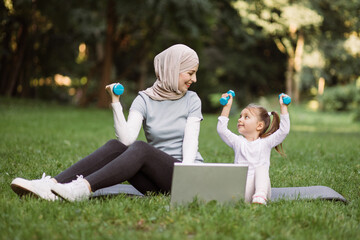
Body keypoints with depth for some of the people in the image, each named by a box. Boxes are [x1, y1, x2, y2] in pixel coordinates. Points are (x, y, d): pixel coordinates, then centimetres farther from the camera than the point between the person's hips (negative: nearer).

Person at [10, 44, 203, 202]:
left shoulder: (191, 100, 5)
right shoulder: (144, 100, 5)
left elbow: (191, 140, -8)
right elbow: (127, 138, -11)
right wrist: (115, 101, -17)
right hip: (154, 180, 2)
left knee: (140, 148, -31)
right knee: (115, 146, -25)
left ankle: (82, 189, -50)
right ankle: (52, 184, -38)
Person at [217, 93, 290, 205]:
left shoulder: (266, 142, 11)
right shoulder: (238, 141, 16)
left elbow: (284, 130, 1)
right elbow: (221, 129, 7)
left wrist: (283, 107, 0)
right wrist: (227, 106, 7)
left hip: (260, 184, 0)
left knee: (261, 168, -28)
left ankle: (260, 196, -44)